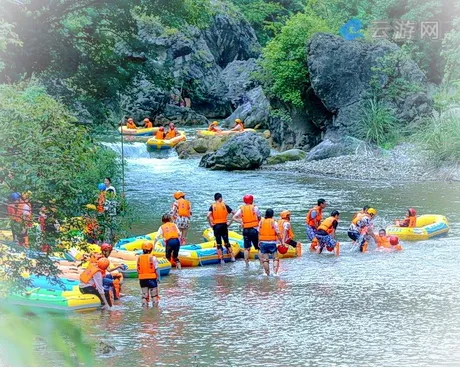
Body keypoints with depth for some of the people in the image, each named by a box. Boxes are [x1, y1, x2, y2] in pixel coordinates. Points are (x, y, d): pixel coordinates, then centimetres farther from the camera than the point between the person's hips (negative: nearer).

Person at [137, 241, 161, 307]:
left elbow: (138, 270, 7)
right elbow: (157, 269, -11)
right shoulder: (152, 258, -11)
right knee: (154, 295, 8)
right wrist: (158, 278, 0)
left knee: (144, 296, 9)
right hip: (152, 279, -4)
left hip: (142, 279, 4)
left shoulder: (139, 258, 3)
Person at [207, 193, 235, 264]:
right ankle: (232, 257, 13)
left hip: (216, 226, -1)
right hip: (224, 225, 1)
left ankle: (221, 259, 2)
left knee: (218, 243, 4)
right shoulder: (224, 205, 2)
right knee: (227, 242, 16)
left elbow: (208, 216, -17)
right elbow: (234, 213, -1)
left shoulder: (212, 206, -2)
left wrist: (211, 224, -6)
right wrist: (230, 222, 5)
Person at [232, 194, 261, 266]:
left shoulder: (241, 209, 5)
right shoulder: (254, 207, -3)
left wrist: (241, 222, 1)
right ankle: (261, 263, 0)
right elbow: (259, 218, -1)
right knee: (259, 248, 3)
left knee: (246, 248, 9)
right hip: (254, 230, -3)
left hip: (245, 230, 3)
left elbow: (234, 218, -2)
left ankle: (246, 263, 7)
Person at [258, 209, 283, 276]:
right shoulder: (274, 222, -7)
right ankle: (275, 272, -8)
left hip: (263, 242, 3)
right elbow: (278, 234, -8)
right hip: (272, 242, -3)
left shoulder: (261, 221, 3)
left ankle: (267, 273, 11)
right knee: (275, 258, 5)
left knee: (265, 259, 8)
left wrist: (259, 242, 17)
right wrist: (281, 242, 1)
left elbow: (259, 233, 7)